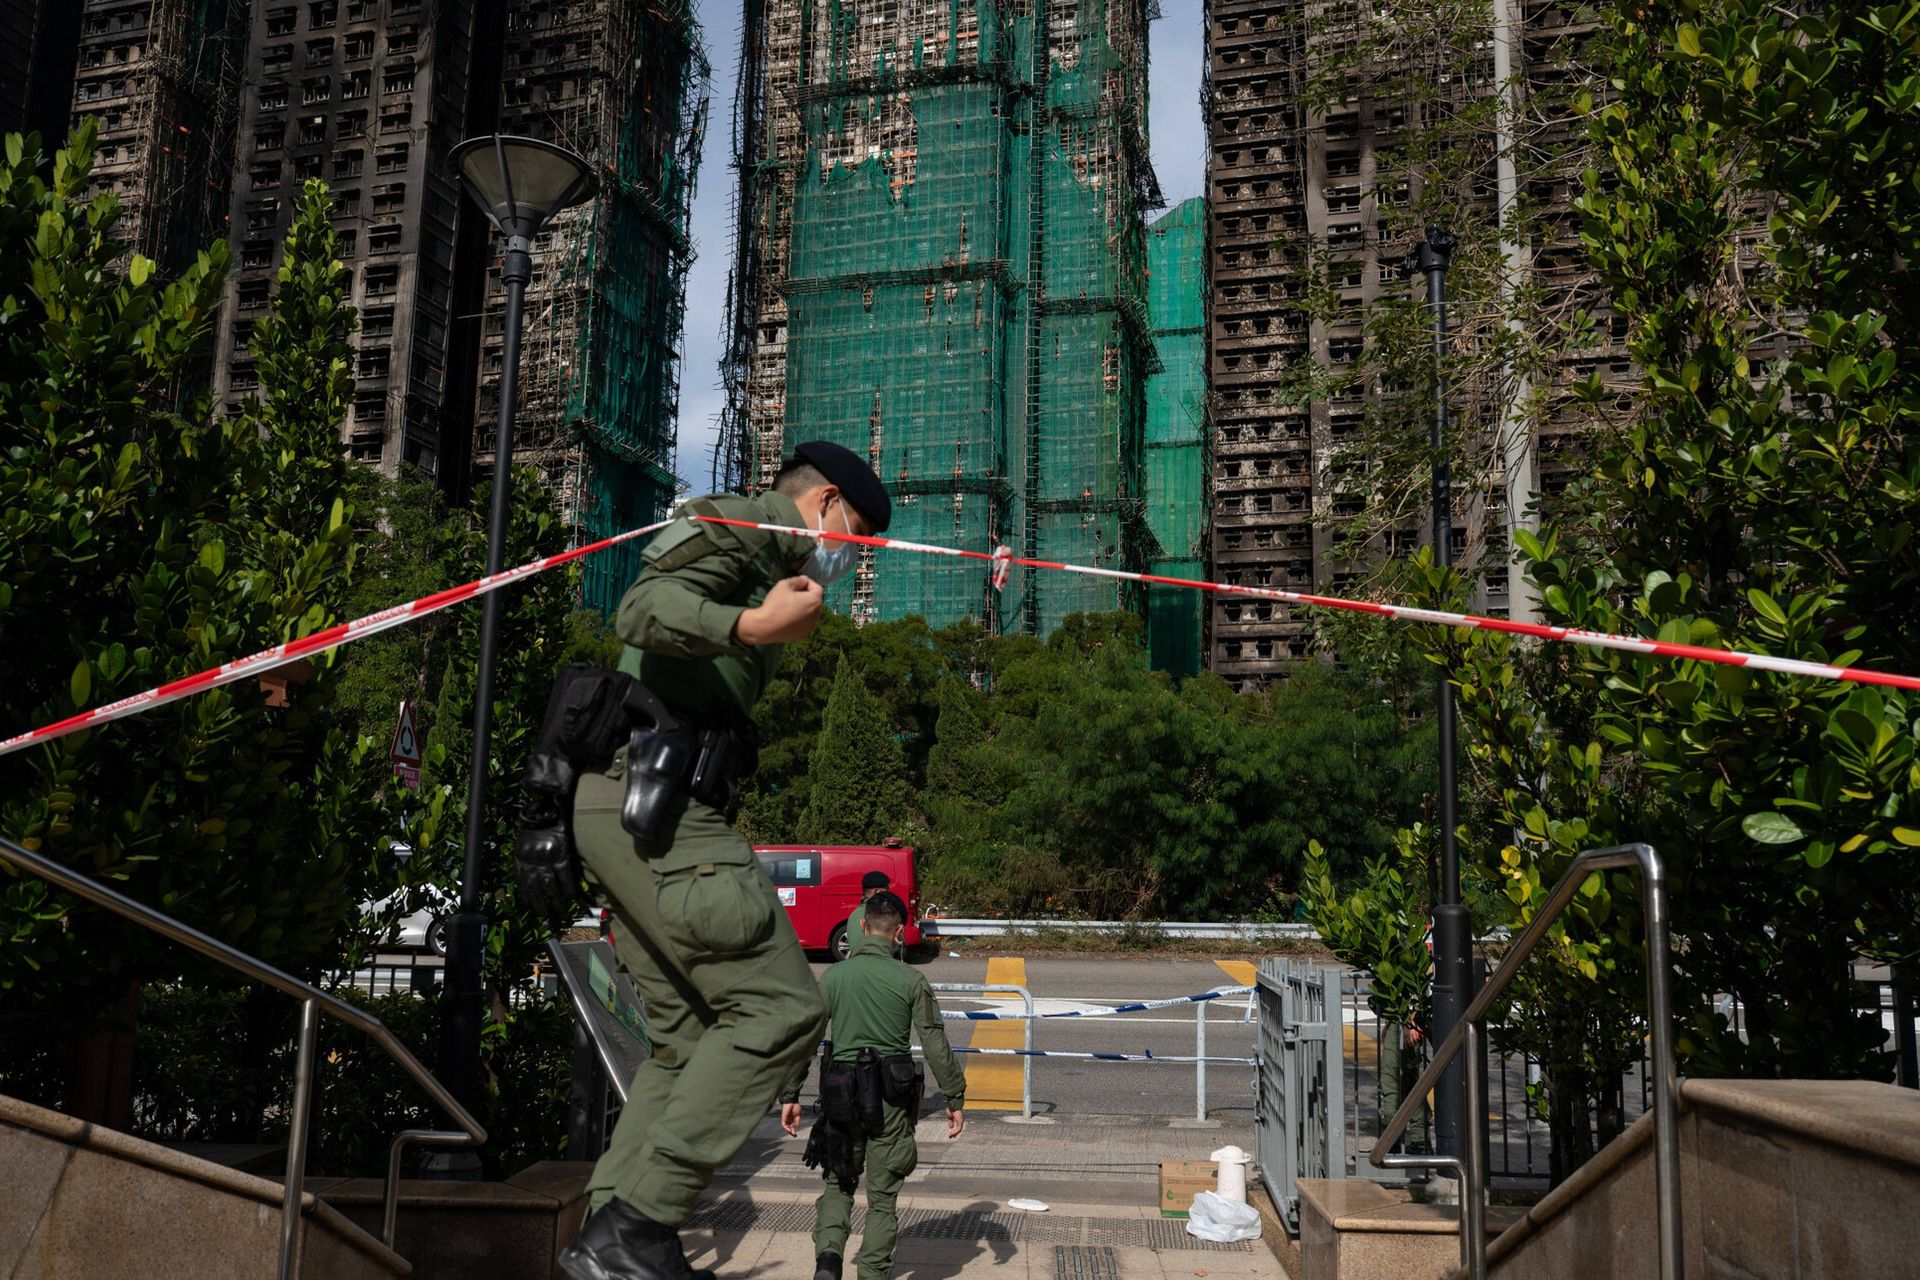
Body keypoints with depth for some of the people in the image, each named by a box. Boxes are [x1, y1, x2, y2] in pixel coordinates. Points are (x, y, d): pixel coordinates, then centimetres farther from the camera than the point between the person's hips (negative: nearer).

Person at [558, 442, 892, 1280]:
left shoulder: (756, 562, 29)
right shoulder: (740, 524, -2)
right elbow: (645, 611, -21)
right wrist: (748, 626, -37)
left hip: (620, 810, 11)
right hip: (654, 805, -11)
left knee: (692, 1039, 12)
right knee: (780, 1007, -13)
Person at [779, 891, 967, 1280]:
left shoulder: (833, 976, -2)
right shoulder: (911, 981, -6)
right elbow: (936, 1045, -4)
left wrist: (790, 1095, 7)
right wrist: (955, 1099, 5)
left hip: (841, 1097, 1)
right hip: (892, 1101, -1)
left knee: (838, 1185, 17)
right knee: (883, 1196, 12)